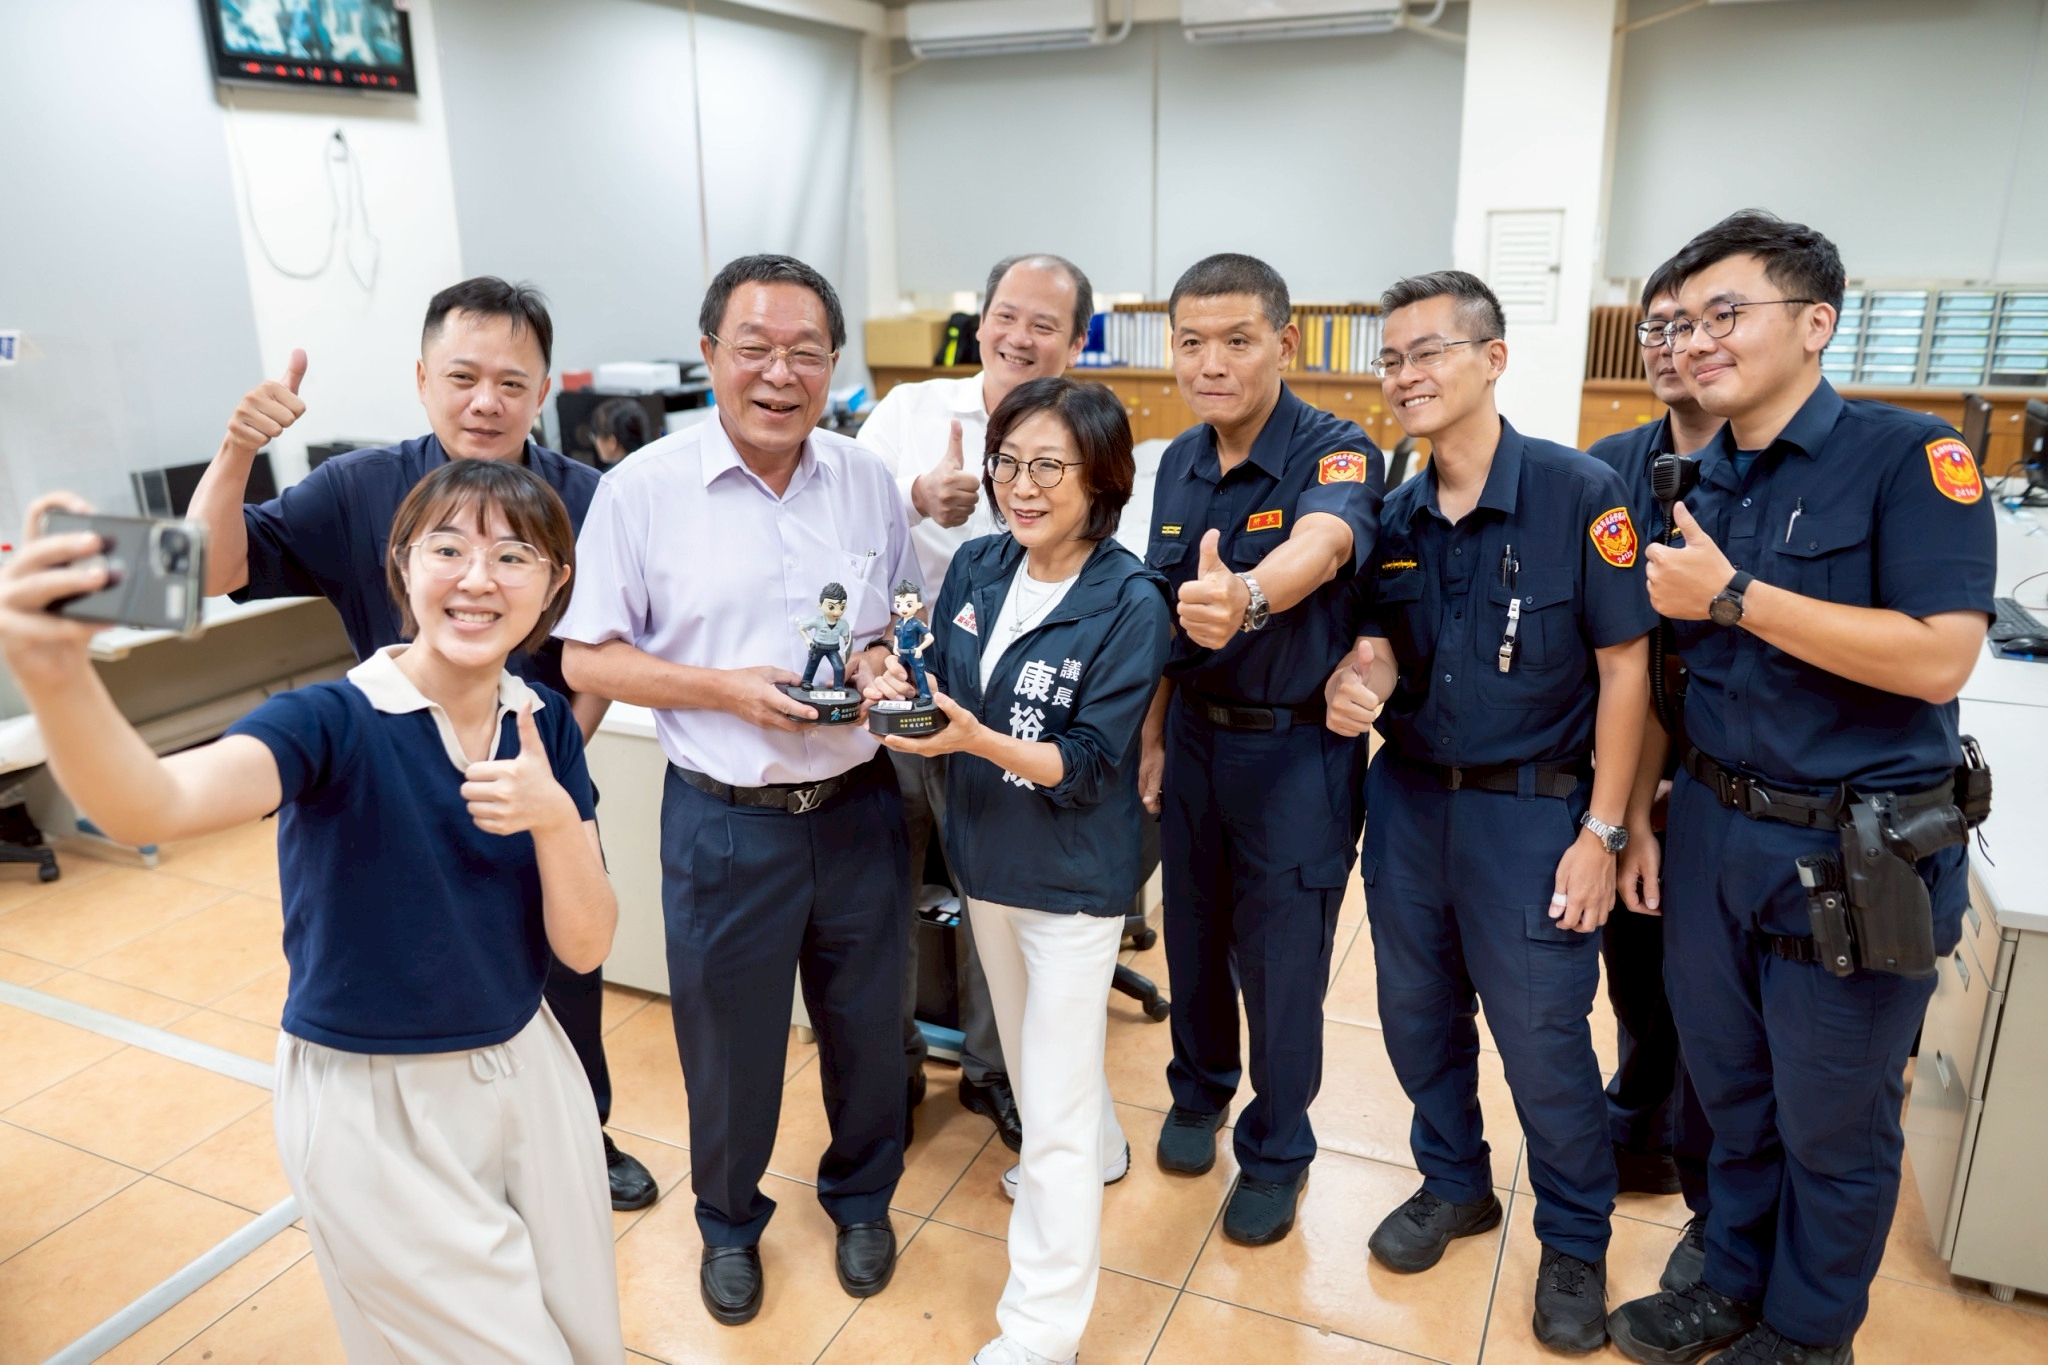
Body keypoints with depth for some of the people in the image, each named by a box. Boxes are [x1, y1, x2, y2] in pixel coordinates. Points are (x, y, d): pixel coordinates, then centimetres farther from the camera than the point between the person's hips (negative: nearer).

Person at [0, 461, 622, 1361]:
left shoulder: (546, 725, -5)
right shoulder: (338, 723, -19)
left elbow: (585, 946, -7)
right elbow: (153, 808, -39)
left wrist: (556, 816, -26)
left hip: (528, 1073, 5)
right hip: (374, 1108, -5)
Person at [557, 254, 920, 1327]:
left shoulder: (867, 481, 1)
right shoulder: (643, 487, -8)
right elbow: (585, 658, -6)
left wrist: (885, 659, -12)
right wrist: (726, 688, -19)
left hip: (858, 806, 3)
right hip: (724, 820, -2)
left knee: (866, 1022, 18)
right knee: (728, 1037, 14)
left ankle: (862, 1196, 46)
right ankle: (729, 1221, 43)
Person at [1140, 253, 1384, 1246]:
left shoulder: (1334, 452, -18)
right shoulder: (1179, 463, 2)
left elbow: (1323, 542, -41)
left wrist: (1249, 595, -62)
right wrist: (1154, 735, 8)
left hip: (1296, 748, -5)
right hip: (1195, 737, 5)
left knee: (1281, 962, 7)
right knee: (1193, 933, 19)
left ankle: (1275, 1153, 31)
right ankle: (1200, 1090, 45)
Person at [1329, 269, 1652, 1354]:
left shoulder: (1580, 493, -13)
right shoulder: (1396, 517, 3)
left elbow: (1624, 668, -10)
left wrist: (1601, 831, -11)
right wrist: (1358, 682, -16)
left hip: (1531, 808, -5)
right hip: (1407, 799, 5)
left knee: (1543, 1041, 5)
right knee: (1417, 1017, 16)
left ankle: (1575, 1241, 31)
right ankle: (1454, 1183, 41)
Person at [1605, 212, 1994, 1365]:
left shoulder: (1910, 456, -12)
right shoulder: (1697, 485, 6)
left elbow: (1940, 658, -24)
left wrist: (1733, 596, -23)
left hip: (1855, 848, -5)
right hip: (1712, 828, 5)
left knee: (1832, 1120, 12)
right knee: (1731, 1088, 19)